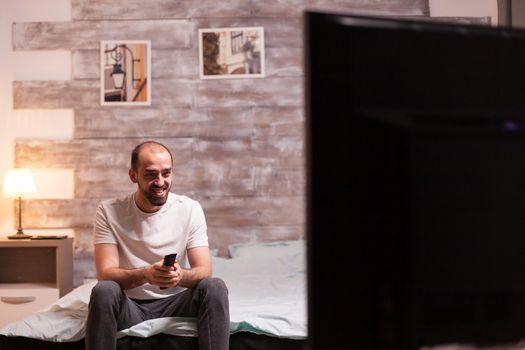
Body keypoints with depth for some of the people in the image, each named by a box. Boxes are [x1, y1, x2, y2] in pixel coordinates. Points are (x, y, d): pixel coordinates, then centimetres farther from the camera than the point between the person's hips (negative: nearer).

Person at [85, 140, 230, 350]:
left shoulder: (190, 209, -4)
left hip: (175, 301, 1)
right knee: (103, 291, -32)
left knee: (215, 287, -28)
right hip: (130, 305, 0)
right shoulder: (109, 212, -6)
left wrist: (181, 276, -34)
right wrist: (145, 274, -36)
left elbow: (204, 271, -9)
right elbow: (105, 273, -15)